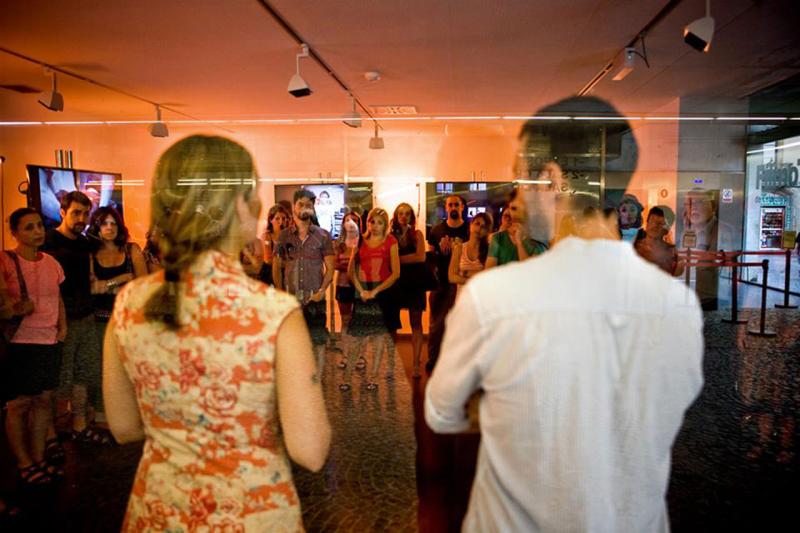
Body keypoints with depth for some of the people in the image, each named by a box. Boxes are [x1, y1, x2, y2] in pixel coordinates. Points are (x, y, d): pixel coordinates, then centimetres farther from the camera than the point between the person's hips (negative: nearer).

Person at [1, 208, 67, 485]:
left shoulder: (51, 262, 9)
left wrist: (63, 325, 9)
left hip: (50, 341, 6)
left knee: (44, 400, 11)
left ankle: (38, 459, 24)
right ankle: (24, 465, 17)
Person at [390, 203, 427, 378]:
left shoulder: (416, 234, 4)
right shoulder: (391, 236, 4)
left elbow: (421, 257, -9)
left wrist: (398, 259, -8)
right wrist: (409, 258, -11)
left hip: (415, 282, 0)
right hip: (396, 282, 1)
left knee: (416, 323, 2)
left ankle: (416, 365, 4)